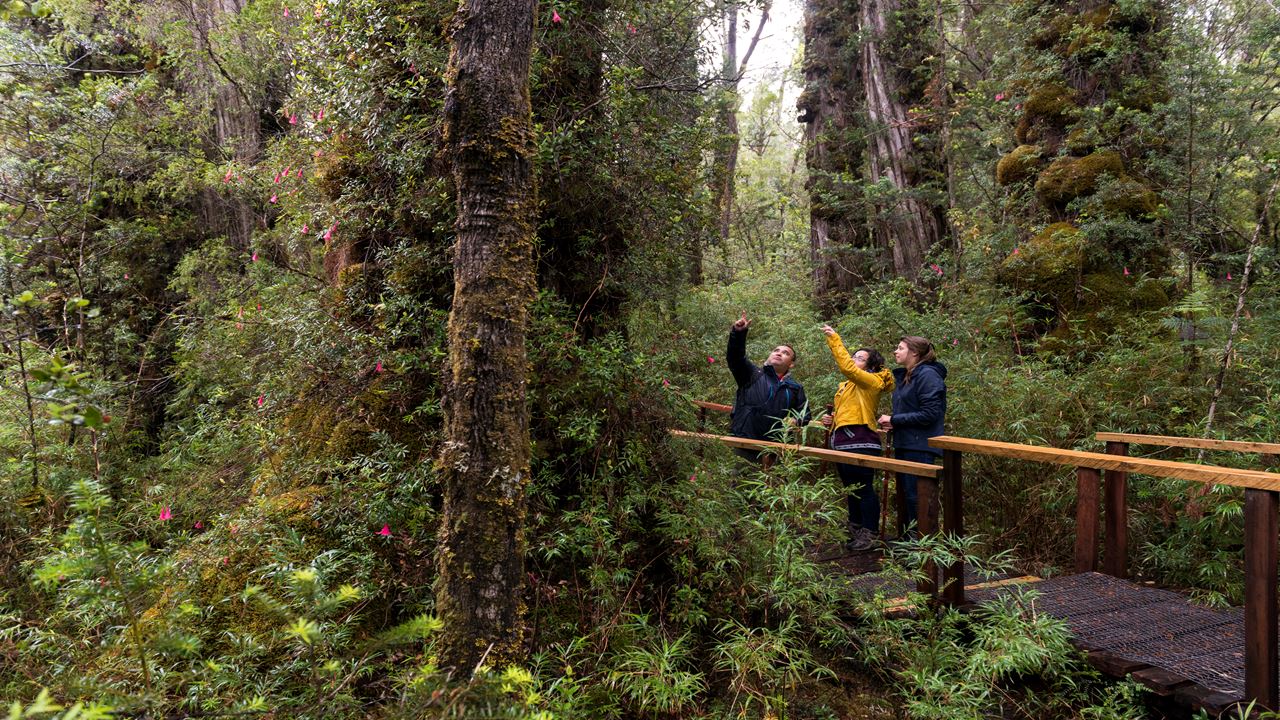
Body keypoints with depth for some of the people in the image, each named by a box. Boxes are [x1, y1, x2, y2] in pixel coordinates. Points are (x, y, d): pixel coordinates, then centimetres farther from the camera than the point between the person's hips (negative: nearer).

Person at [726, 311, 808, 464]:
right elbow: (735, 357, -3)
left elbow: (805, 414, 21)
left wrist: (796, 420, -3)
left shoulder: (795, 388, 19)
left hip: (772, 450, 2)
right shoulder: (753, 375, 12)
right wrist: (738, 333, -19)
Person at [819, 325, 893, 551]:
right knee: (851, 490, 15)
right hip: (843, 443, 10)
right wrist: (832, 419, 14)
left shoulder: (871, 381, -6)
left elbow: (846, 366, -21)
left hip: (860, 443, -10)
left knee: (864, 489, -5)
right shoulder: (847, 386, 21)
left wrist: (834, 338, -18)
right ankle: (856, 531, 25)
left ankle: (870, 534, 2)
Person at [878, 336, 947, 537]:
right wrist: (891, 423, 3)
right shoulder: (903, 376, 15)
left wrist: (894, 420, -14)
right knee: (906, 494, 13)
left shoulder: (928, 376, -13)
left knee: (916, 495, -5)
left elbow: (930, 414, -19)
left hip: (920, 447, -9)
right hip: (904, 444, 9)